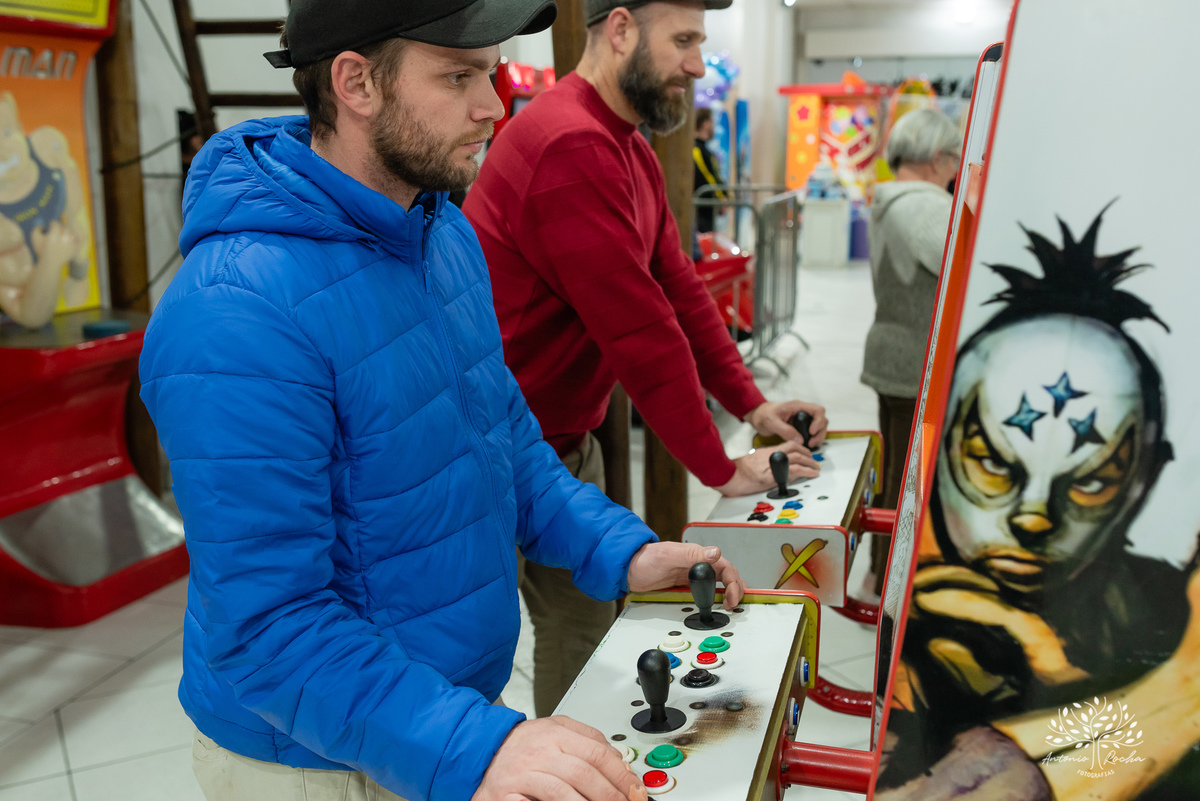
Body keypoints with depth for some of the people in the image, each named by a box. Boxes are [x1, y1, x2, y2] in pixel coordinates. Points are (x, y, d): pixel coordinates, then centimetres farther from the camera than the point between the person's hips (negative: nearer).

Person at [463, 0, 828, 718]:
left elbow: (678, 286, 12)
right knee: (579, 627, -2)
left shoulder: (629, 149, 11)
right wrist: (721, 470, -15)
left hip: (565, 434, 10)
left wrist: (752, 405, 6)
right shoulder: (573, 147, -24)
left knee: (588, 613, 15)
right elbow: (640, 331, -24)